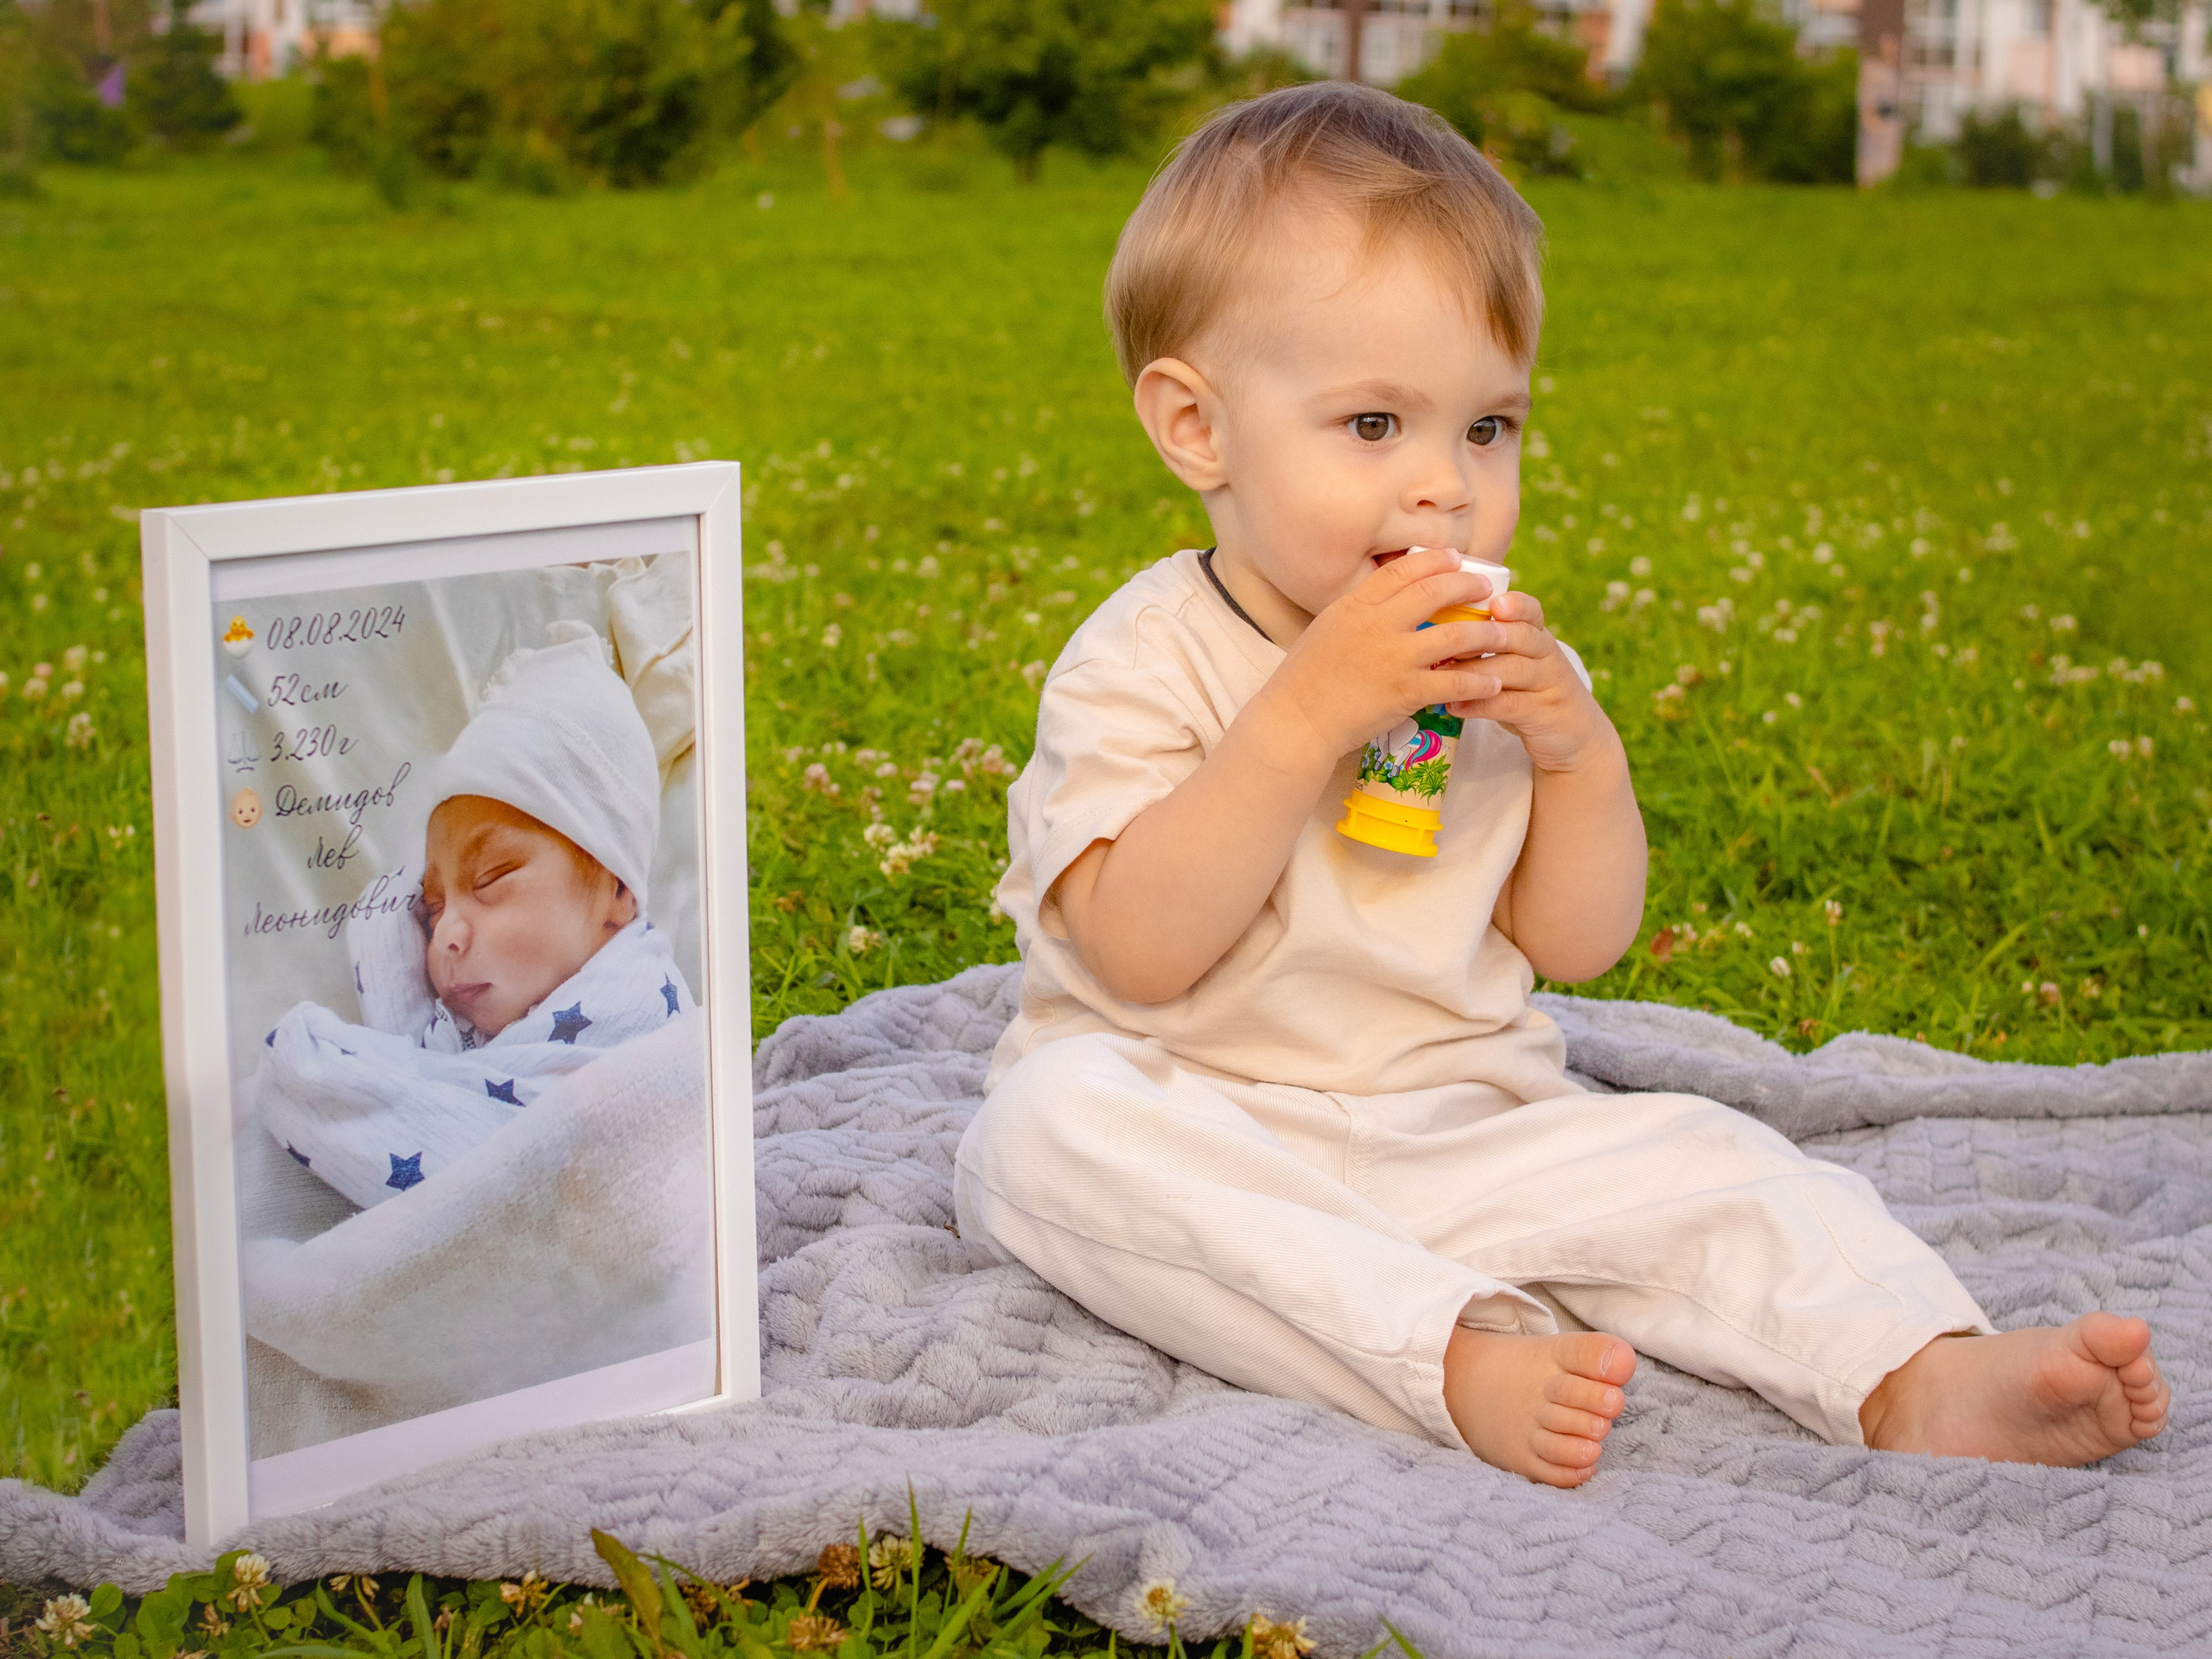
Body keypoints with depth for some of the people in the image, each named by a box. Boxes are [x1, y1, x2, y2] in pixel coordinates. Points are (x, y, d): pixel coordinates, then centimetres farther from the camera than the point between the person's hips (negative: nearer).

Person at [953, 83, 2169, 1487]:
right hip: (1199, 1133, -4)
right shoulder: (1145, 661, -9)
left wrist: (1579, 749, -11)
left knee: (1700, 1160, -17)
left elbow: (1578, 946, 8)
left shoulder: (1497, 665, 8)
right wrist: (1306, 715, -29)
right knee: (1055, 1120, -35)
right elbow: (1142, 952, -22)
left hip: (1457, 1134, 4)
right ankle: (1457, 1363, -44)